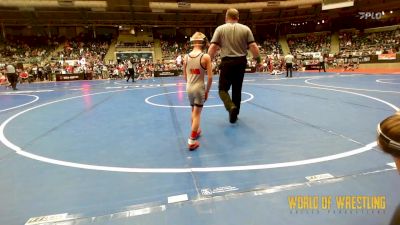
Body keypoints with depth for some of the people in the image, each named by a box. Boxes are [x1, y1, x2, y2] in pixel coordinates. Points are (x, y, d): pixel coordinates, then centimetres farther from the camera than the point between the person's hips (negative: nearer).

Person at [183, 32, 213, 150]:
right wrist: (207, 91, -1)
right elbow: (210, 77, -12)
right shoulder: (206, 57, -12)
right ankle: (192, 141, 4)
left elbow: (185, 76, 7)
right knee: (197, 114, 3)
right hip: (199, 88, -4)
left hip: (189, 88, 5)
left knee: (193, 111, 22)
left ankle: (196, 131, 41)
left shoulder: (186, 57, 0)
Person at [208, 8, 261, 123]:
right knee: (237, 89, 14)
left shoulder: (220, 29, 2)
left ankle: (231, 107, -19)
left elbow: (212, 47, -5)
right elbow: (253, 46, 0)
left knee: (223, 89, 6)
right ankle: (234, 113, 24)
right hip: (241, 62, 3)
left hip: (227, 62, -3)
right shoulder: (245, 29, 7)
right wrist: (258, 60, 10)